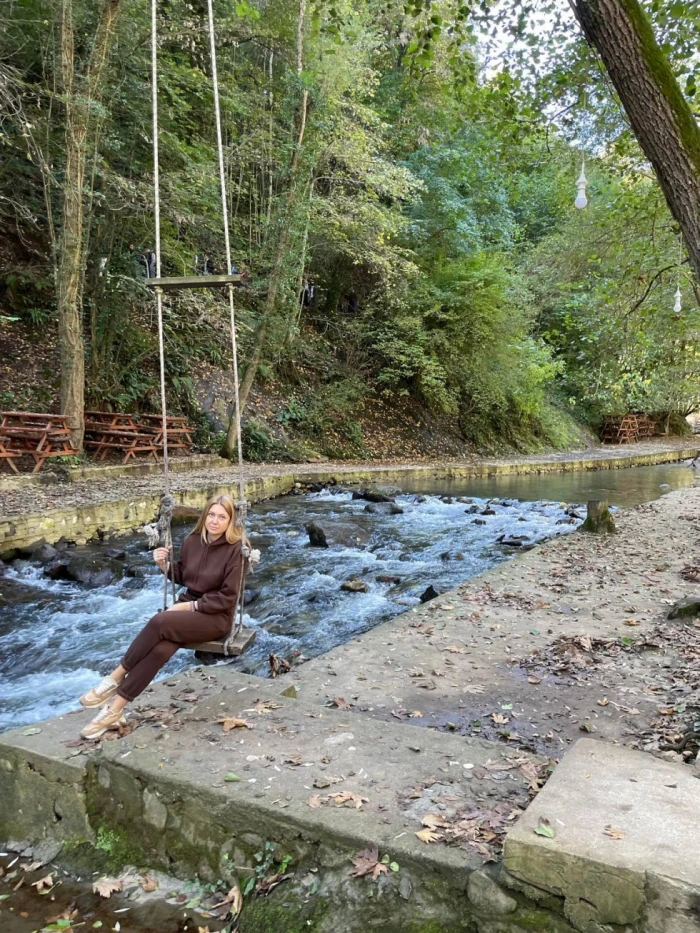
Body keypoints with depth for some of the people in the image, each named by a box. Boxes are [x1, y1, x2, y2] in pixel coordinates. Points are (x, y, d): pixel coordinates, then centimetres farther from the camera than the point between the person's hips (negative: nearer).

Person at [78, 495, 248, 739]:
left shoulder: (236, 549, -13)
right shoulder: (192, 540, 4)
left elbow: (227, 597, -14)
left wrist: (191, 606, -17)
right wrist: (165, 565, -3)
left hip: (217, 616, -5)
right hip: (187, 605, 5)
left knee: (159, 622, -31)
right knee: (160, 649, -28)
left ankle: (116, 677, -16)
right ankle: (115, 709, -24)